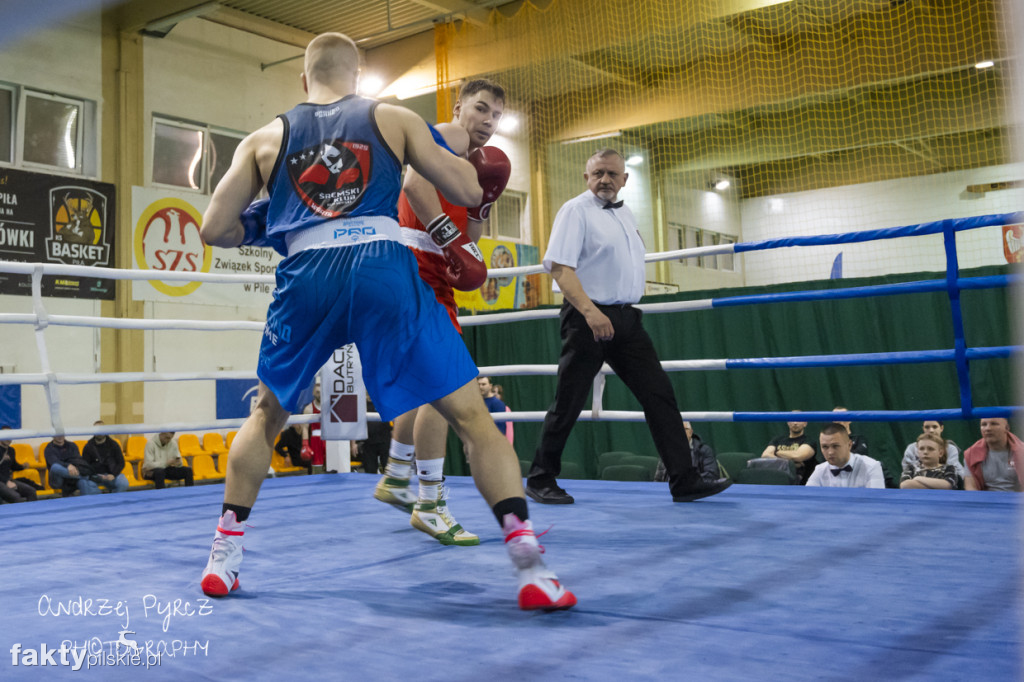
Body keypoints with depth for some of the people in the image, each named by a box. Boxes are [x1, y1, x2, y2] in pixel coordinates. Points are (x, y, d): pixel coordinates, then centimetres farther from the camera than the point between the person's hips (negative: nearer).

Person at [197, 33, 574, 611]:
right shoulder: (394, 119, 17)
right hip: (384, 270, -2)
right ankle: (531, 568, -5)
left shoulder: (266, 138, 21)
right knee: (472, 416, 4)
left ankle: (225, 557, 26)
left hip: (307, 280, 2)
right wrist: (445, 147, 35)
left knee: (268, 414, 27)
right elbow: (468, 192, 14)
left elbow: (215, 230, 18)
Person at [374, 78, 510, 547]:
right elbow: (415, 182, -25)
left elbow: (468, 238, 23)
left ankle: (396, 478, 32)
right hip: (417, 268, -11)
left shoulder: (474, 159, 26)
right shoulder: (448, 136, -3)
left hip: (430, 278, 11)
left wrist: (484, 198, 7)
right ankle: (431, 504, -12)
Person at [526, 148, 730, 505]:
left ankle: (684, 482, 3)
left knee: (659, 394, 1)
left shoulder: (625, 213, 17)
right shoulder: (575, 210, -7)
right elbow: (559, 265, -18)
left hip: (625, 318, 7)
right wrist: (590, 311, -29)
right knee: (568, 404, -1)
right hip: (588, 317, -7)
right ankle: (540, 480, 13)